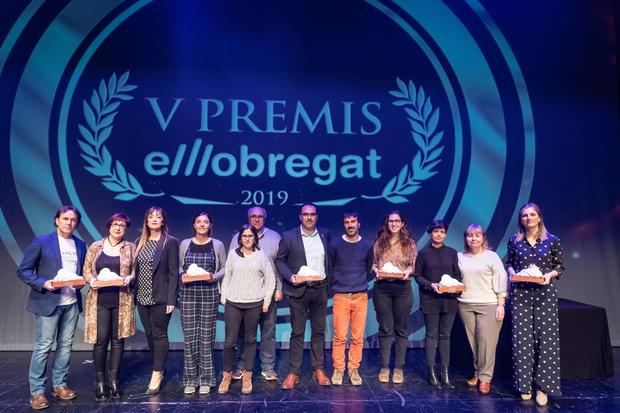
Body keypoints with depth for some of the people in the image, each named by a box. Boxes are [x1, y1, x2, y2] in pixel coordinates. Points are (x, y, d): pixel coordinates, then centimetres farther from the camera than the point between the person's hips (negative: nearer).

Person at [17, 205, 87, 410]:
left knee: (65, 346, 11)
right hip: (49, 302, -5)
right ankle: (37, 391, 12)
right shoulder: (42, 242, -6)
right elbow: (23, 271, -5)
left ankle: (59, 385, 23)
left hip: (72, 302, 5)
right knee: (43, 346, 0)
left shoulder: (80, 245, 8)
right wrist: (43, 283, -18)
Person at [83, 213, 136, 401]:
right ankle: (99, 380, 14)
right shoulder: (96, 247, 6)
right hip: (100, 299, 0)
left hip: (122, 300, 0)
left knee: (118, 339, 5)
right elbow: (86, 270, 7)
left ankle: (114, 379, 17)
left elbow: (136, 270, 6)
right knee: (101, 340, -1)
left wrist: (130, 277, -14)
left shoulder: (131, 248, 6)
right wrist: (91, 280, -13)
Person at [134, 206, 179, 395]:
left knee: (159, 335, 2)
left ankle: (157, 374, 12)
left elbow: (173, 272, -10)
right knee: (150, 335, 13)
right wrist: (134, 294, 4)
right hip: (142, 297, 6)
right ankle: (159, 370, 27)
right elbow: (136, 269, 10)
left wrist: (171, 300, -15)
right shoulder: (140, 242, 9)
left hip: (160, 298, -5)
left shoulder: (170, 242, -7)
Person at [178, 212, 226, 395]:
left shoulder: (217, 245, 3)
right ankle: (190, 379, 15)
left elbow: (224, 268, 6)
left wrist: (214, 276, -12)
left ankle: (206, 379, 14)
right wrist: (182, 274, -9)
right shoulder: (185, 244, 6)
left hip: (209, 294, -1)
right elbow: (178, 266, 12)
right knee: (189, 336, 2)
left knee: (206, 336, 3)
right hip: (188, 293, 1)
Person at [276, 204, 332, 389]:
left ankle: (318, 370, 22)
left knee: (319, 331, 10)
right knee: (297, 332, 3)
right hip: (299, 290, -3)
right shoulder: (289, 236, -3)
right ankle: (293, 372, 13)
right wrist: (290, 276, -15)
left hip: (320, 289, 3)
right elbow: (279, 260, 0)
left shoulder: (325, 235, 6)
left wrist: (330, 282, 7)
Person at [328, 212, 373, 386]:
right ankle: (338, 369, 13)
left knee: (358, 337, 4)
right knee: (339, 336, -1)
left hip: (361, 296, 2)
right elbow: (329, 269, 9)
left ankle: (354, 369, 18)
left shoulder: (367, 245, 4)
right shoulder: (335, 244, 0)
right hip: (340, 296, -1)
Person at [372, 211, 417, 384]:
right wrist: (376, 270, -11)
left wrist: (408, 271, -14)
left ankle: (399, 368, 16)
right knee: (385, 329, 5)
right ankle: (384, 367, 15)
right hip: (382, 288, 0)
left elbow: (414, 266, 6)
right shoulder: (379, 242, 6)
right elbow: (373, 263, 9)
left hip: (403, 288, 0)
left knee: (401, 329, 6)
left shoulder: (409, 243, 5)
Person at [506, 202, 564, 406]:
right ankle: (524, 384, 13)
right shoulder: (514, 241, 6)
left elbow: (559, 266, 6)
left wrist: (550, 275, -14)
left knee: (546, 337, -4)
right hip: (520, 293, 1)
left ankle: (542, 386, 6)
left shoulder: (553, 241, 2)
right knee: (522, 337, 1)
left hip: (545, 293, -1)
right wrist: (512, 272, -7)